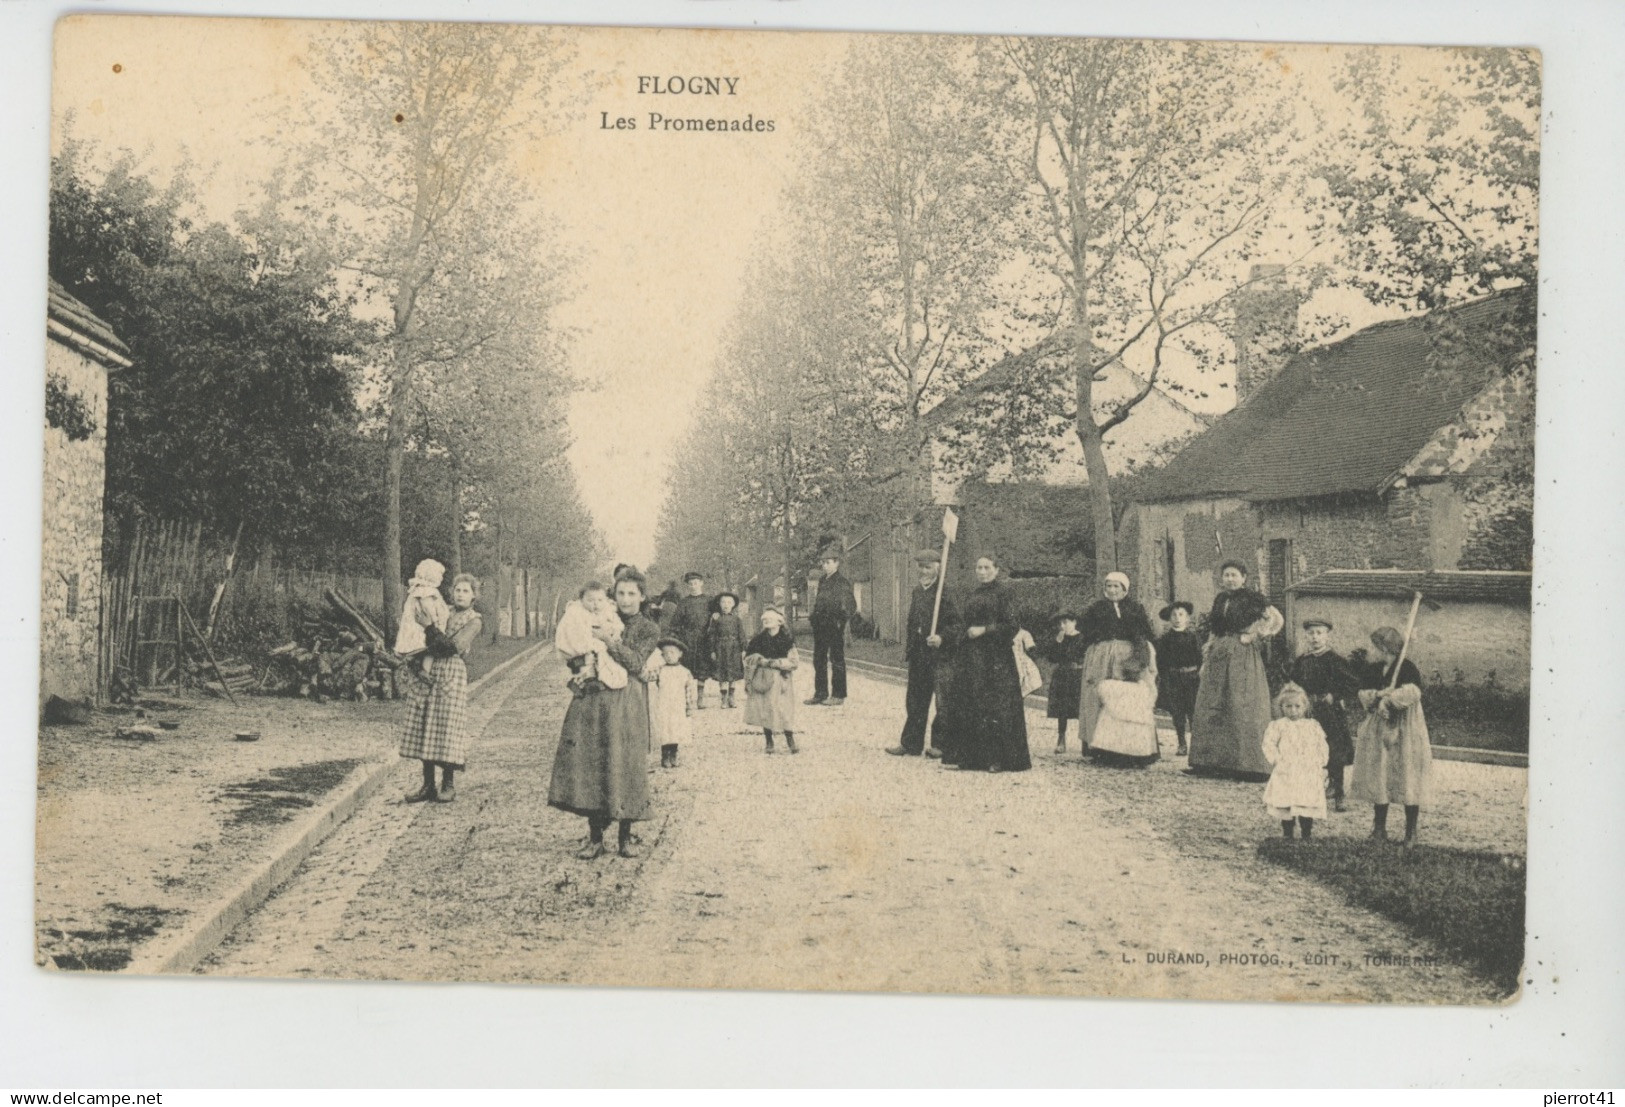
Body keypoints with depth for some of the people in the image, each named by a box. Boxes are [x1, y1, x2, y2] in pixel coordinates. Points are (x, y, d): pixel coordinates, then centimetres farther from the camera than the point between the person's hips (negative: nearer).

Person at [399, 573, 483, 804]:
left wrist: (432, 631, -12)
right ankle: (428, 785, 10)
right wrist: (422, 666, -6)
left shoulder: (474, 621, 4)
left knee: (447, 730, -6)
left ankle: (448, 785, 4)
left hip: (452, 676, -5)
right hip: (427, 674, 5)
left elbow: (455, 646, -11)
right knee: (424, 730, 3)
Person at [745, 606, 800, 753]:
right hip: (762, 679, 3)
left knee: (784, 710, -7)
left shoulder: (787, 639, -2)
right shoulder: (759, 638, 6)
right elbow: (749, 656, 9)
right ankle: (769, 743, 11)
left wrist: (773, 663, -13)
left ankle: (790, 742, 2)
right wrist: (761, 660, -8)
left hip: (781, 679, -3)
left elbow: (794, 661, -6)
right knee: (764, 710, 1)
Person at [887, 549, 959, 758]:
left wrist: (942, 637, -25)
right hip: (918, 655, 7)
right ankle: (911, 743, 18)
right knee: (915, 701, 11)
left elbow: (956, 623, -11)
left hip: (939, 655, -7)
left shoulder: (946, 591, -9)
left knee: (943, 701, 0)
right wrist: (908, 649, 14)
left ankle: (940, 744, 9)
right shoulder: (917, 591, 13)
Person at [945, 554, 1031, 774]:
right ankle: (964, 755, 7)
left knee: (995, 705, -6)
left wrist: (984, 630, -14)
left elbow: (1012, 626, -10)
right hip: (972, 657, 7)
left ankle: (999, 759, -1)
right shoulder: (975, 595, 16)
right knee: (967, 704, 3)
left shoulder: (1003, 592, -4)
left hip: (995, 658, -7)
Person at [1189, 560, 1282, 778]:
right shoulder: (1220, 599, 14)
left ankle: (1251, 765, -6)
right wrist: (1206, 659, 15)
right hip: (1219, 657, 7)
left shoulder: (1251, 598, -4)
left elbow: (1277, 619, -8)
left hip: (1242, 657, -7)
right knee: (1211, 707, 5)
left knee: (1242, 709, -9)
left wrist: (1254, 637, -8)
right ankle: (1211, 762, 11)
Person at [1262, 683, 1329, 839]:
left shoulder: (1313, 726, 11)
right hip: (1285, 775, -1)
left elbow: (1322, 748, 12)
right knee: (1286, 807, 1)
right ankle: (1287, 836, 11)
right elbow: (1268, 745, -1)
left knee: (1307, 807, -1)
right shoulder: (1278, 726, 4)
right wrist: (1276, 760, -10)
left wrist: (1321, 765, 2)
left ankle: (1307, 836, 8)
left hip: (1309, 775, 1)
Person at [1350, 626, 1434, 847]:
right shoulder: (1372, 669, 9)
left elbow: (1413, 692, -23)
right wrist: (1379, 696, -19)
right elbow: (1364, 694, 0)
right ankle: (1379, 829, 18)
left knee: (1408, 780, -3)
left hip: (1404, 730, -5)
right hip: (1378, 729, 6)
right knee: (1378, 780, 7)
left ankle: (1411, 833, 6)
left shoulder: (1407, 668, -9)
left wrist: (1387, 699, -18)